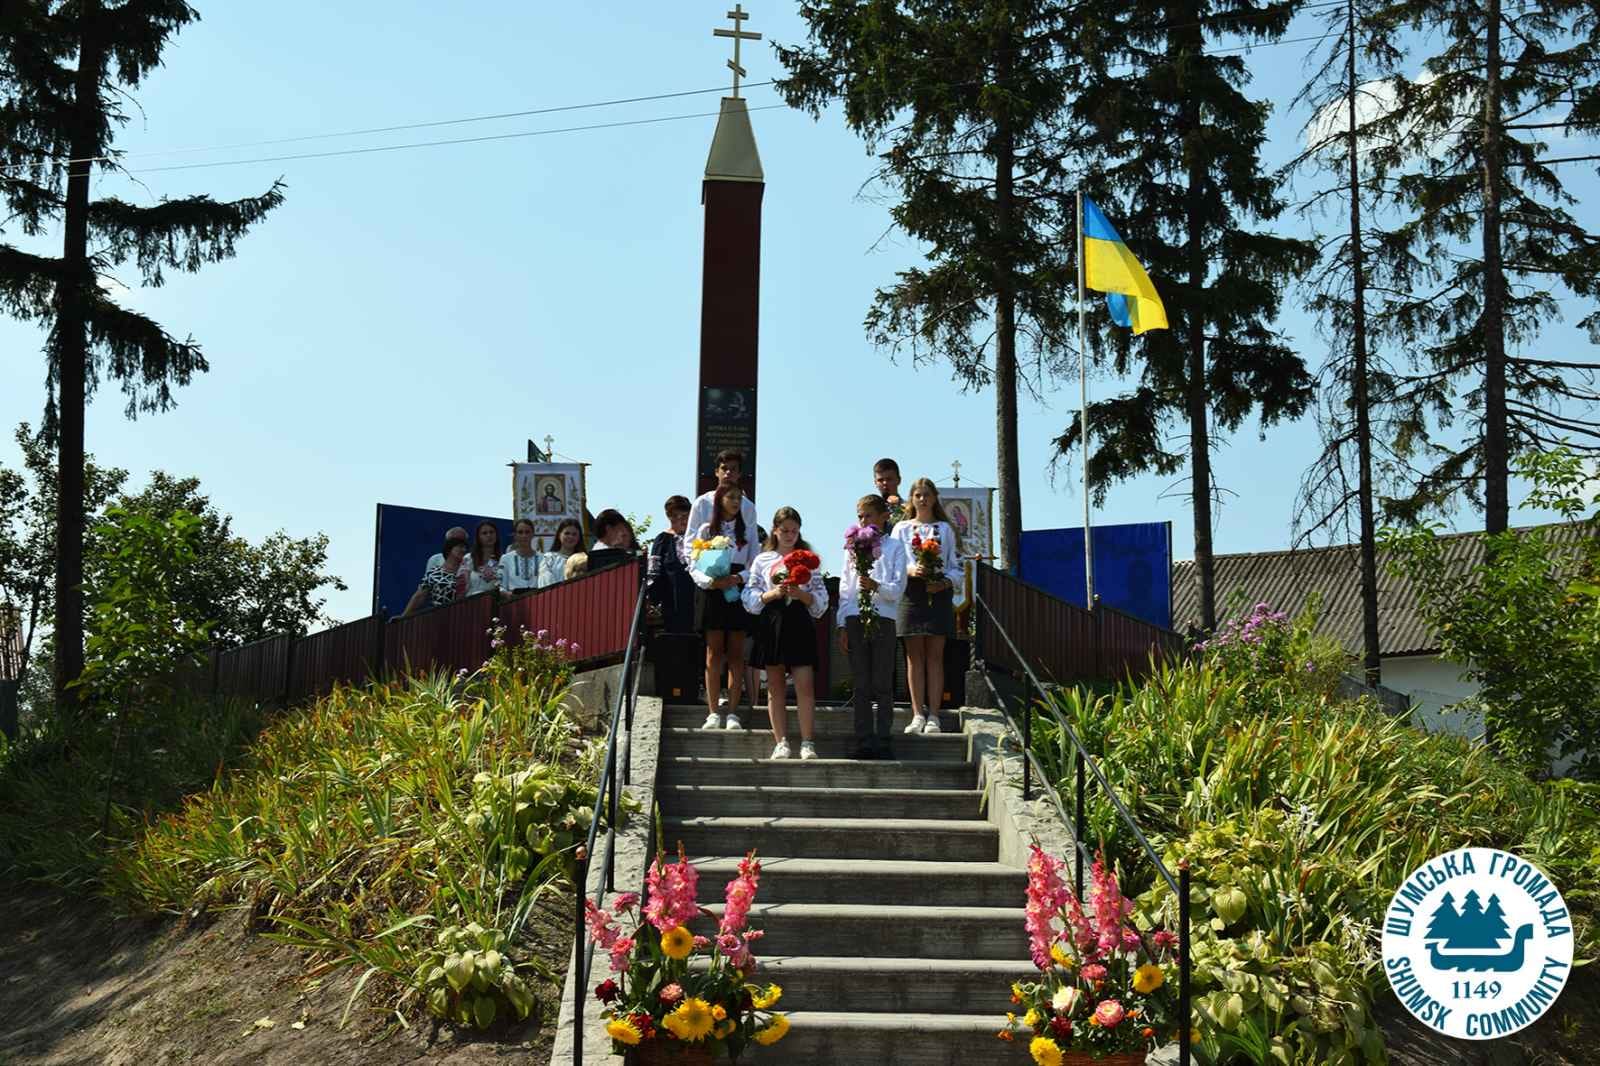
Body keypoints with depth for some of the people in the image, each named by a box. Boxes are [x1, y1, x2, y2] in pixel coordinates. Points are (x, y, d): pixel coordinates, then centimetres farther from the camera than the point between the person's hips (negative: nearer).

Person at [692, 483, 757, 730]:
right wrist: (711, 581, -17)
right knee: (713, 653, -3)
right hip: (712, 593, -1)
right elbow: (695, 567, 3)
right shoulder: (706, 530, 8)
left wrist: (737, 578, -15)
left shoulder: (748, 530, 10)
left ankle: (733, 712, 1)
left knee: (736, 654, 0)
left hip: (738, 592, 1)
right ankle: (713, 713, -3)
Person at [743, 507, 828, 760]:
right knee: (775, 686, 3)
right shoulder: (762, 560, 12)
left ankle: (807, 743, -8)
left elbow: (821, 599, 7)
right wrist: (772, 594, -10)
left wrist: (801, 594, -11)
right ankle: (781, 742, 6)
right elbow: (750, 597, 6)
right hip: (771, 623, 1)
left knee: (805, 685, -9)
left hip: (800, 623, -1)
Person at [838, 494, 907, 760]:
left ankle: (883, 740, 6)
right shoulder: (852, 547, 12)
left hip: (883, 618, -2)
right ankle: (864, 741, 8)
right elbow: (845, 588, 12)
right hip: (855, 619, 2)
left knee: (883, 684, 0)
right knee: (861, 685, 4)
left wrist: (876, 586, -23)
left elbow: (898, 587, -4)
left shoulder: (894, 548, 4)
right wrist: (842, 625, 6)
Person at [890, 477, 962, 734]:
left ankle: (933, 716, -1)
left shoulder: (945, 529, 13)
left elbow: (955, 565, 9)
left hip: (938, 594, 0)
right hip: (911, 593, 0)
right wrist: (911, 570, -16)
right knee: (915, 655, -1)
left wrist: (945, 583, -11)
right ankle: (917, 715, 1)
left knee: (935, 655, -2)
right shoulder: (901, 528, 12)